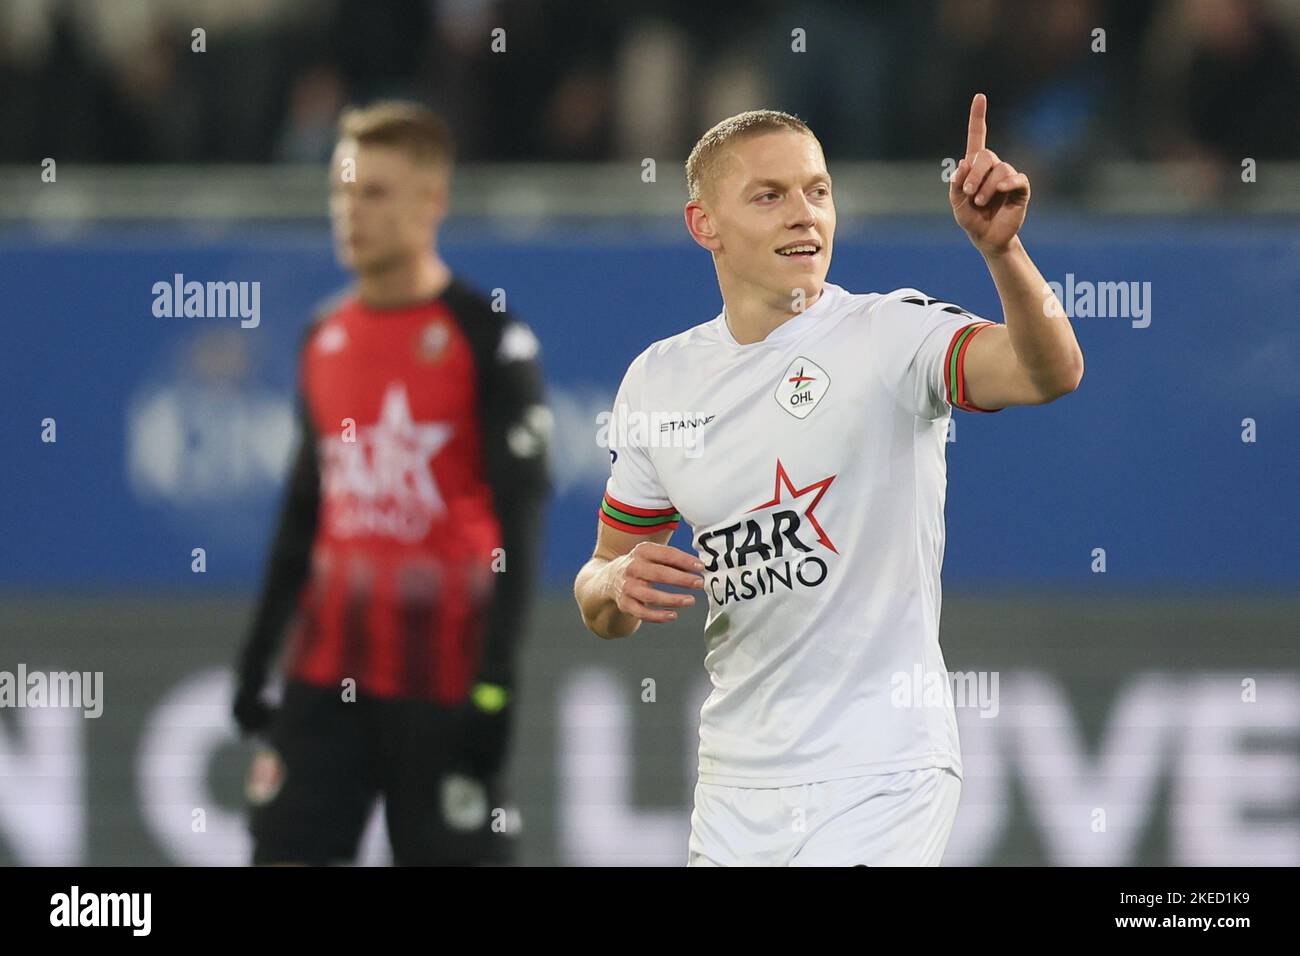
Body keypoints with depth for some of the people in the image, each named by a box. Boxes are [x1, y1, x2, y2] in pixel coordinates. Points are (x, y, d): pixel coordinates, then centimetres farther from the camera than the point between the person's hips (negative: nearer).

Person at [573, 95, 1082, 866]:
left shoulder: (890, 334, -9)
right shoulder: (659, 382, 6)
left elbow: (1052, 372, -30)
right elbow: (603, 615, 14)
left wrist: (1000, 249, -47)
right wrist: (618, 585, -9)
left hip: (879, 780, -5)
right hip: (737, 788, 5)